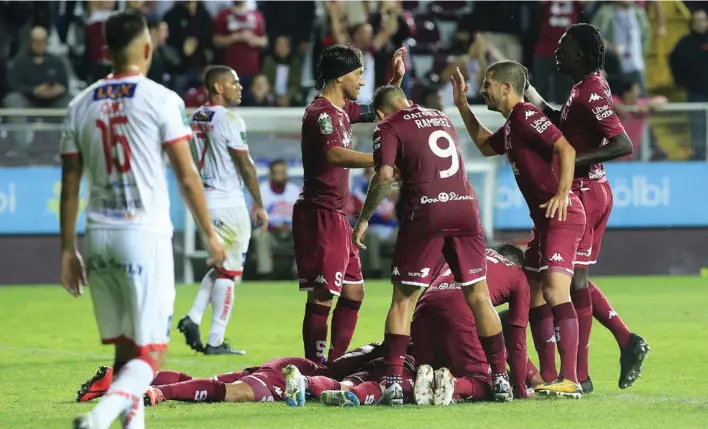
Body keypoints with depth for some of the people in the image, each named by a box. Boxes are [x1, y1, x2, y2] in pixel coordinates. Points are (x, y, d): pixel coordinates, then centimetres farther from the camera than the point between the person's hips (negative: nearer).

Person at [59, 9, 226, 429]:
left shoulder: (81, 105, 8)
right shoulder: (161, 99, -5)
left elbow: (70, 186, 9)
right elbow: (187, 175, -4)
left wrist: (68, 250, 15)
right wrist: (210, 233, 6)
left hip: (99, 236, 5)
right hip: (145, 235, -5)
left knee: (125, 350, 15)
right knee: (151, 353, -4)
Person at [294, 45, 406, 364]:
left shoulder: (342, 110, 16)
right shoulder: (321, 112, -14)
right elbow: (334, 154, -32)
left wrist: (396, 79, 19)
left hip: (337, 217, 10)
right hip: (319, 215, -10)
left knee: (353, 292, 13)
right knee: (323, 296, -11)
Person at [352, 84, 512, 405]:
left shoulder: (388, 127, 5)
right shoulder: (441, 117, 22)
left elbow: (384, 175, -8)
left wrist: (363, 220, -1)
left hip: (426, 211, -4)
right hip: (465, 208, 4)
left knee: (403, 299, 4)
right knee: (478, 296, 11)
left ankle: (393, 383, -3)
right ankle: (501, 379, 10)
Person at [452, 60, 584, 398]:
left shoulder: (527, 116, -12)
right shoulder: (511, 125, 18)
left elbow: (566, 149, -22)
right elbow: (485, 147, 38)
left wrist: (562, 195, -30)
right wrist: (462, 107, 33)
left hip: (562, 215, -11)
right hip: (543, 219, 11)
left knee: (555, 290, -20)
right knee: (530, 296, 13)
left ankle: (570, 380, -25)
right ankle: (549, 377, 18)